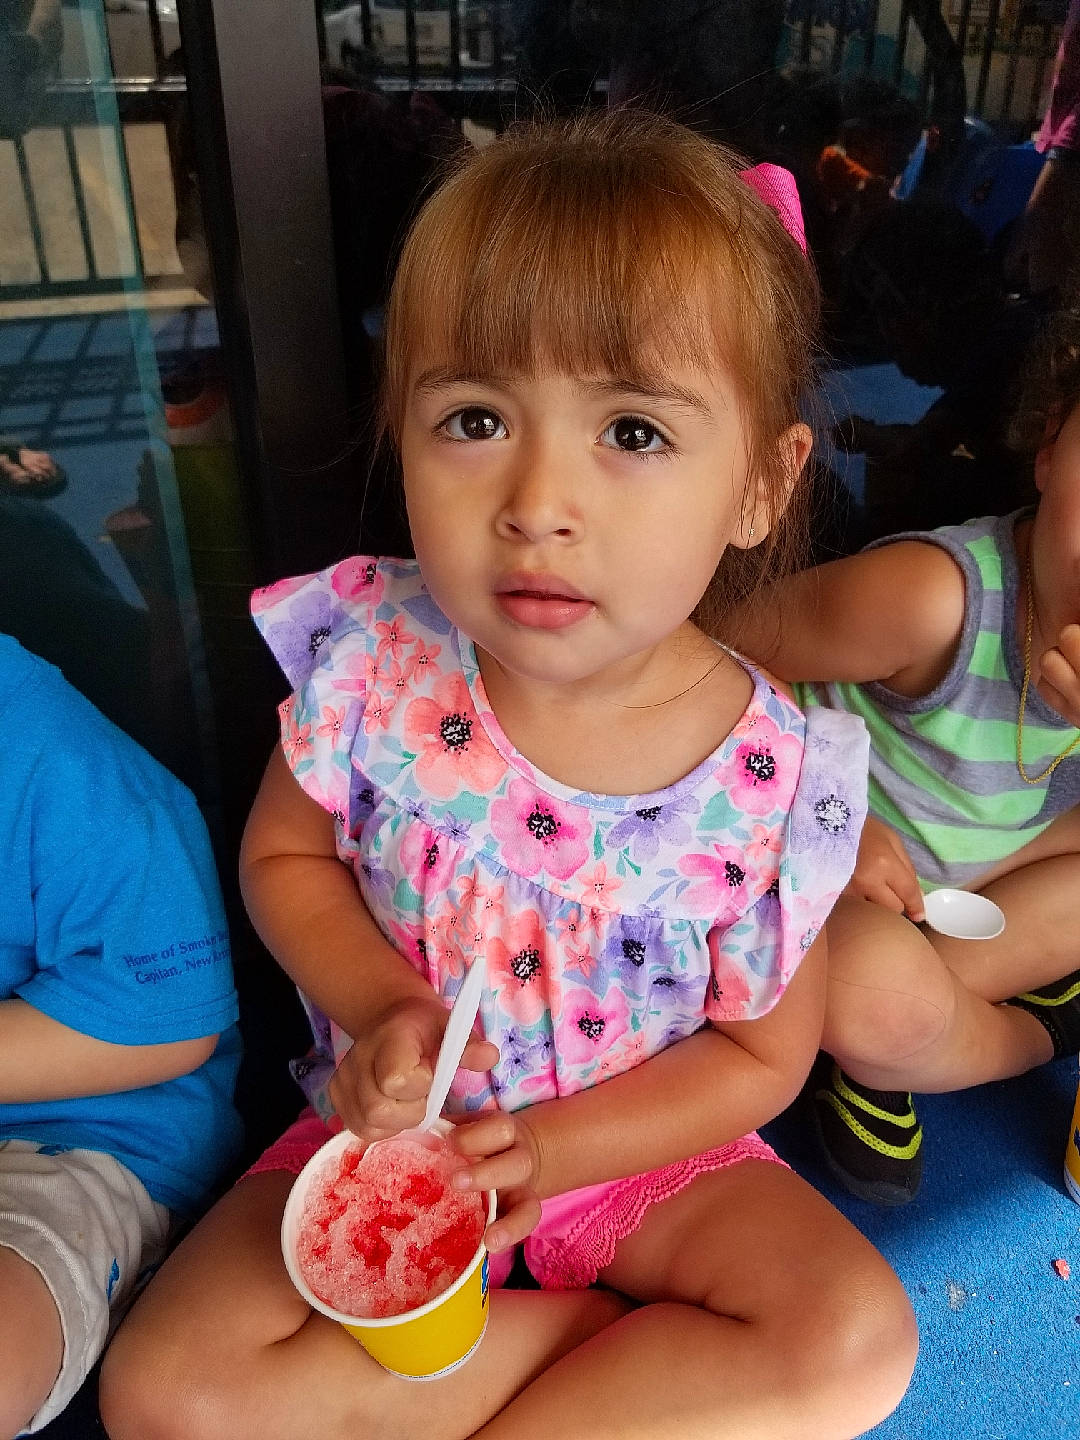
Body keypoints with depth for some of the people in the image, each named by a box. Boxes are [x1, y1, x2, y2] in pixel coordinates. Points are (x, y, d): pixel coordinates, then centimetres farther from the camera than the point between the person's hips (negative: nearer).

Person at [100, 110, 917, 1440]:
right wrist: (374, 1008, -19)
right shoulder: (368, 661, -19)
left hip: (639, 1149, -1)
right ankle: (637, 1332, -3)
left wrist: (553, 1146, -19)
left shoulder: (770, 777, -22)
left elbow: (761, 1055, -7)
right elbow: (282, 855, -1)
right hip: (389, 1134, 2)